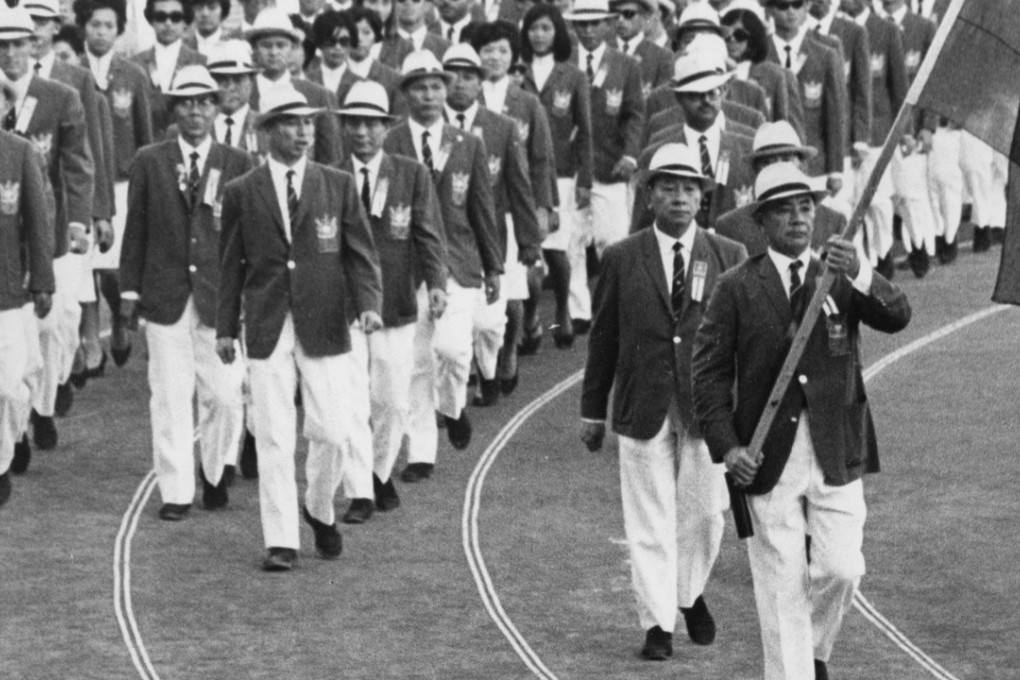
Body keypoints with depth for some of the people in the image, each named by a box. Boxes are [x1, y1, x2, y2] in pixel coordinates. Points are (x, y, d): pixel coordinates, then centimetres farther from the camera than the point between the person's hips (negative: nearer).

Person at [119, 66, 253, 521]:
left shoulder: (237, 165, 4)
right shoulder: (150, 163, 5)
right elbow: (136, 230, 7)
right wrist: (129, 289, 4)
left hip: (221, 296, 0)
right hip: (165, 296, 0)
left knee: (225, 395, -1)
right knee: (169, 398, 0)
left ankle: (216, 474, 23)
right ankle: (176, 491, 7)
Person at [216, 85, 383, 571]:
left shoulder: (338, 186, 5)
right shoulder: (242, 193, 5)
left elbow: (360, 253, 5)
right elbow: (231, 264, 9)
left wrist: (368, 303, -11)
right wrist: (226, 327, 6)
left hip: (324, 328, 1)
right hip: (268, 330, -1)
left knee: (331, 433, 0)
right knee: (274, 439, -2)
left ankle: (320, 511, 27)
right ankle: (280, 541, 3)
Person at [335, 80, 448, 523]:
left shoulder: (413, 175, 3)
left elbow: (429, 234, -2)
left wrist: (436, 283, -16)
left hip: (396, 304, 1)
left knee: (393, 401, 7)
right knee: (351, 402, -5)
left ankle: (380, 474, 30)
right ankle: (359, 493, 1)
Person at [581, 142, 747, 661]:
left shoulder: (730, 258, 4)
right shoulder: (621, 260, 3)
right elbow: (602, 338, 6)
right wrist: (593, 410, 7)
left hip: (707, 407, 1)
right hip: (643, 409, -1)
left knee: (704, 512, 8)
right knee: (650, 520, 0)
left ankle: (691, 595, 33)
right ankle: (658, 623, 7)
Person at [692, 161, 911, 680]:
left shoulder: (843, 280, 6)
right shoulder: (737, 288, 1)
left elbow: (897, 318, -11)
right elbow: (710, 370, 0)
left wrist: (860, 275, -30)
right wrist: (725, 445, -11)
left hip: (836, 454, 1)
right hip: (768, 456, -1)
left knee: (842, 568, -4)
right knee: (781, 585, 1)